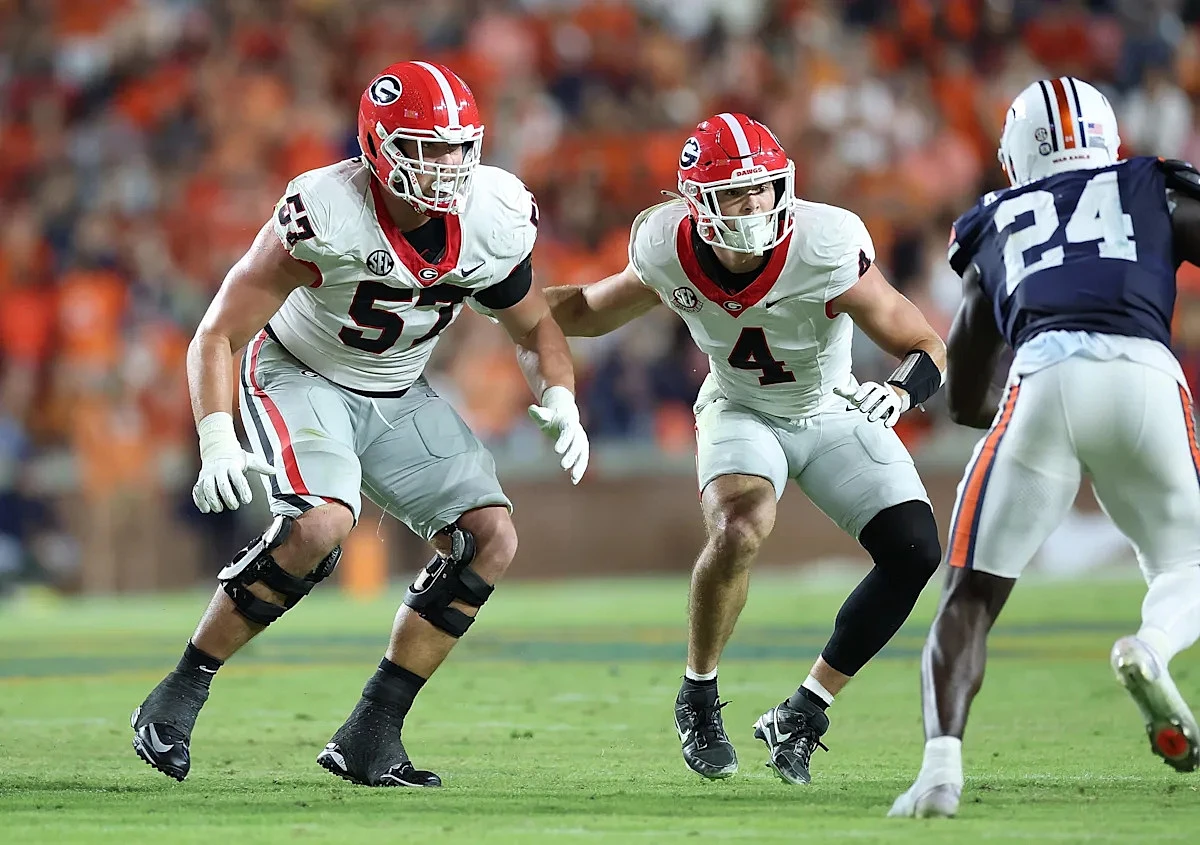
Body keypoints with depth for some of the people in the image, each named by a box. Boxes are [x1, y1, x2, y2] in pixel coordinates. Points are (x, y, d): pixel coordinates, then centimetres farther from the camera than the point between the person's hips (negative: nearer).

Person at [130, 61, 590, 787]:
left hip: (399, 398, 6)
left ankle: (371, 738, -4)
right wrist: (217, 442, -38)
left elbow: (535, 326, 6)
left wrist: (561, 400, -14)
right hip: (300, 378, -6)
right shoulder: (326, 216, -29)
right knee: (321, 524, -31)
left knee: (491, 539, -9)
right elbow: (217, 337, -24)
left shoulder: (493, 221, -14)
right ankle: (178, 700, -17)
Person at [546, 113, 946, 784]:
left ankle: (803, 715, -1)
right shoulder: (670, 251, -22)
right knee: (740, 529, -31)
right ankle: (699, 699, -7)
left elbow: (927, 349, -25)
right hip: (742, 414, -1)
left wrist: (900, 395, -46)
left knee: (916, 554, -15)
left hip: (836, 414, 1)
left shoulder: (825, 247, -32)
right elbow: (593, 311, 1)